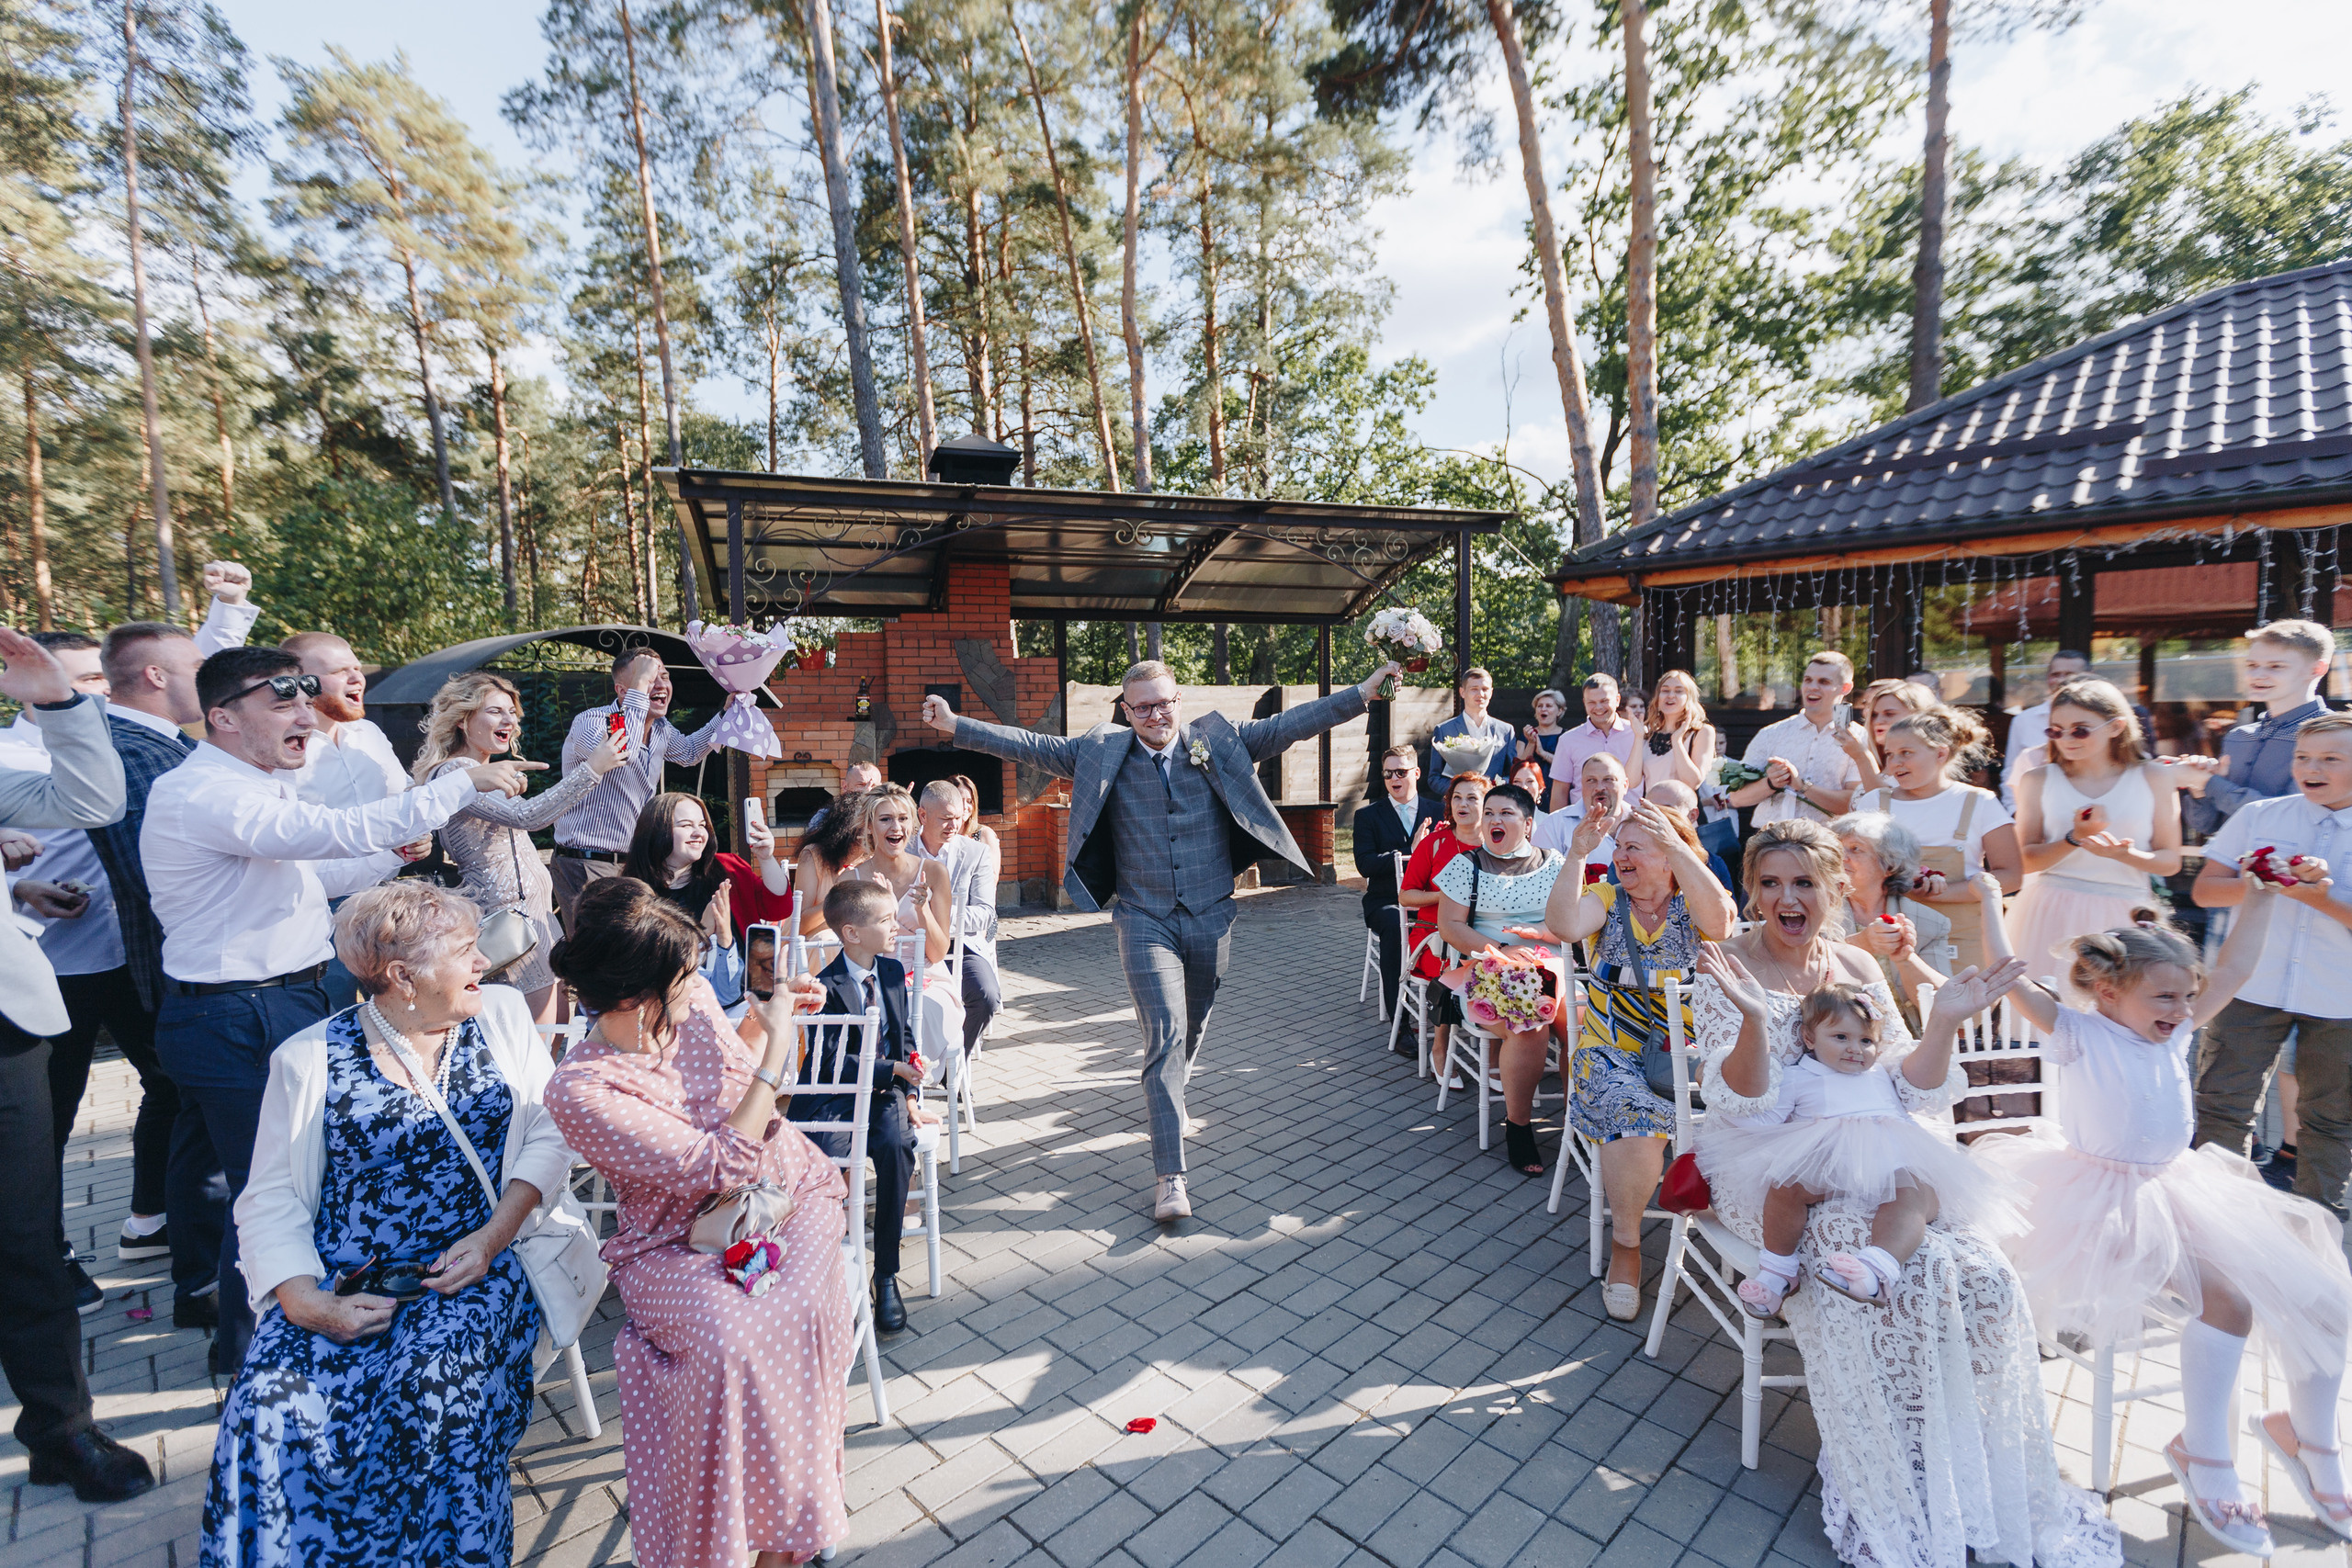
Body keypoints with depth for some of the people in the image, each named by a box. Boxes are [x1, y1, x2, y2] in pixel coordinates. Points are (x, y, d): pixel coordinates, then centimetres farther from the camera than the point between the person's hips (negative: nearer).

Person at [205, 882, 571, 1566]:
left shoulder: (503, 1014, 5)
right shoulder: (309, 1059, 2)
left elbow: (549, 1136, 2)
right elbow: (269, 1203, 0)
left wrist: (492, 1238, -11)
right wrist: (311, 1305, -16)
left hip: (469, 1271, 0)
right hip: (341, 1283, 1)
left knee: (430, 1388, -27)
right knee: (269, 1410, -25)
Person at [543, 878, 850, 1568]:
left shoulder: (694, 999, -5)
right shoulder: (579, 1092, -21)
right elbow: (719, 1165, -24)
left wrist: (766, 1015, 5)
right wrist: (776, 1046, -23)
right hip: (675, 1244, -4)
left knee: (801, 1307, -24)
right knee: (729, 1337, -31)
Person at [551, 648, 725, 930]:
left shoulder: (661, 729, 8)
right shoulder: (589, 721, -15)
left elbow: (688, 752, 31)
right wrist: (640, 684, -32)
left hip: (634, 864, 7)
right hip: (585, 867, -7)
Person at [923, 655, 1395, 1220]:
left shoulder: (1219, 742, 1)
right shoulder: (1101, 751, 0)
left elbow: (1289, 724, -3)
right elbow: (1032, 745, -3)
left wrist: (1365, 691, -9)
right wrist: (956, 725, -11)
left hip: (1210, 917, 2)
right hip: (1145, 919, -2)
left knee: (1193, 1027, 19)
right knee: (1165, 1031, -12)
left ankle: (1167, 1097, 51)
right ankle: (1169, 1176, -5)